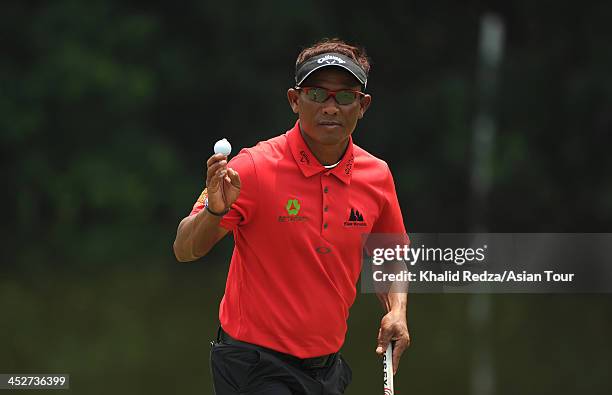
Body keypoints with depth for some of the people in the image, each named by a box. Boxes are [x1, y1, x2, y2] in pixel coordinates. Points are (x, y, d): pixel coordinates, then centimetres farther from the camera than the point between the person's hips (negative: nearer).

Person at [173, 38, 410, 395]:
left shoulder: (377, 176, 1)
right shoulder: (254, 168, -15)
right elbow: (185, 251, -17)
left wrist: (396, 310, -1)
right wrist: (214, 212, -37)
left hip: (327, 365, 6)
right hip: (254, 363, -6)